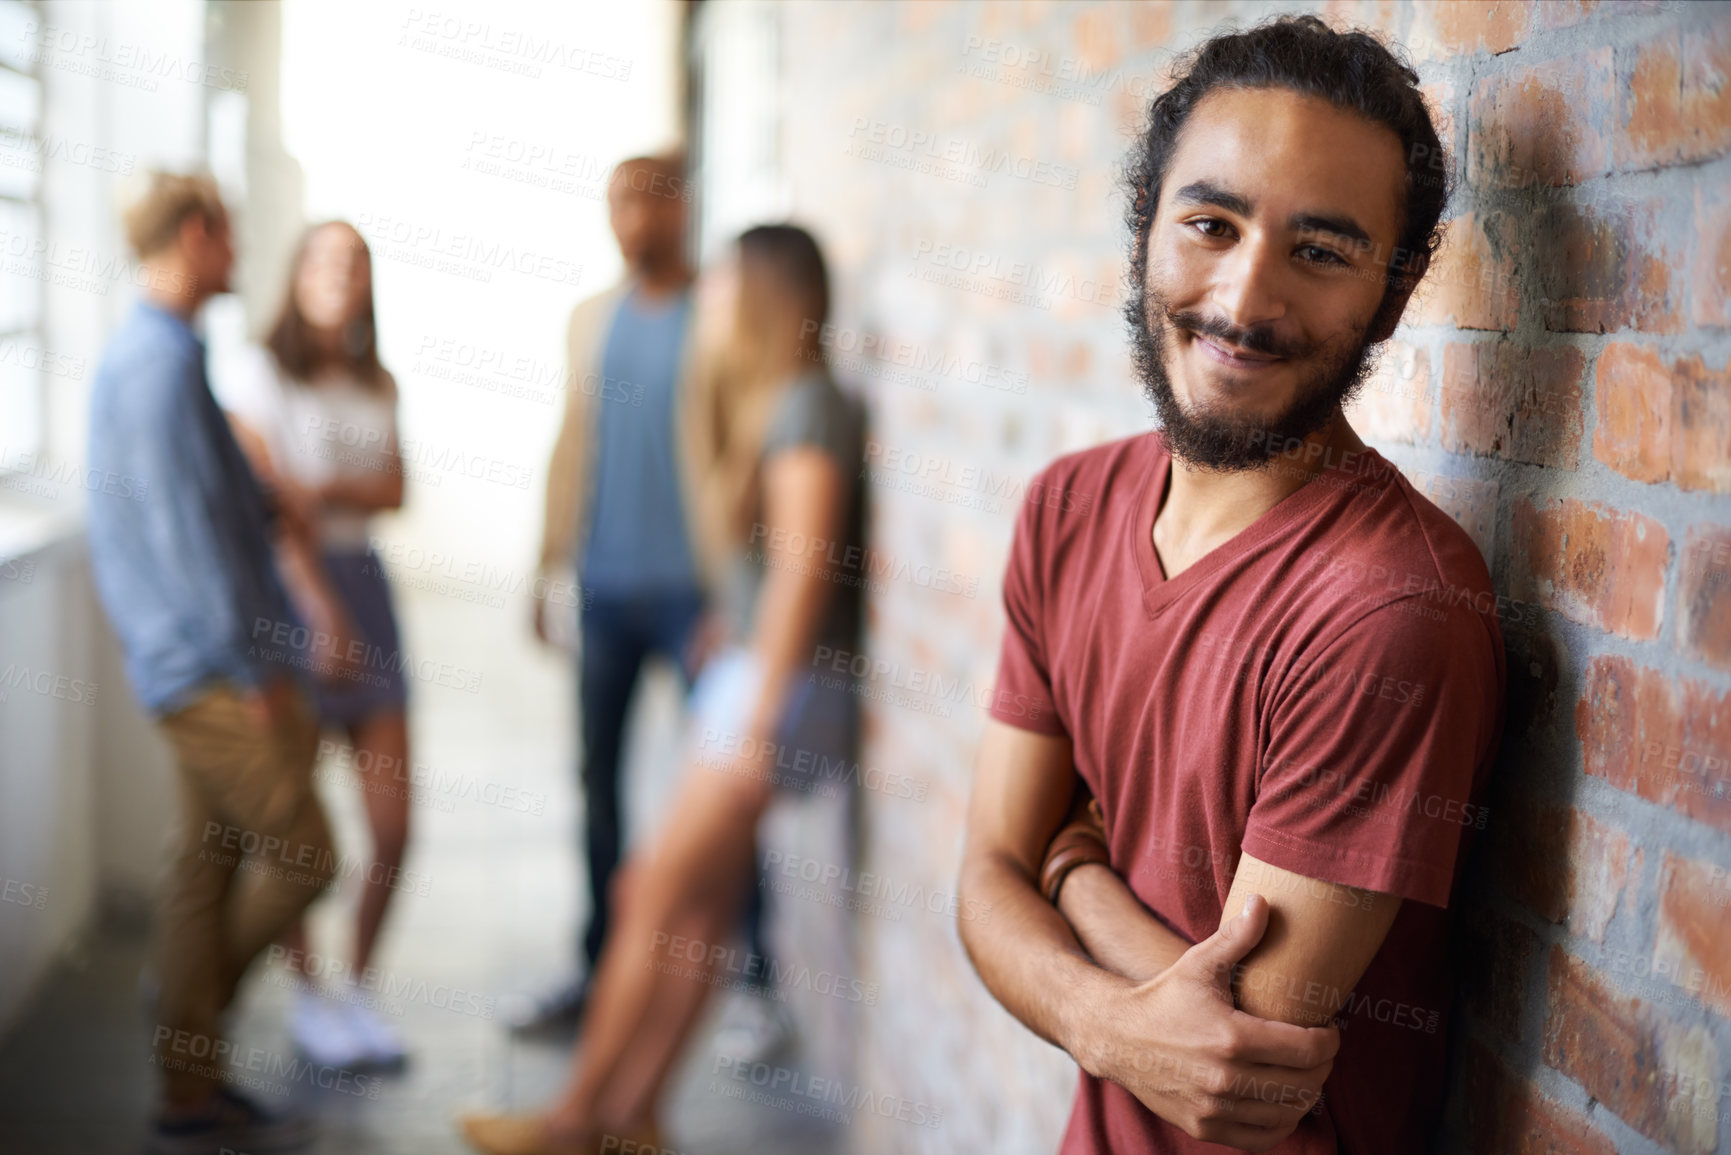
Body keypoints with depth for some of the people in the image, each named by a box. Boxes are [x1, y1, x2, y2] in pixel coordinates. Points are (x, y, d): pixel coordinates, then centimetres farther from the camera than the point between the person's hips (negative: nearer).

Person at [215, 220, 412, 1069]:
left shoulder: (378, 387, 14)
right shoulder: (256, 372, -4)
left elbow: (395, 493, 6)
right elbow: (268, 505, -9)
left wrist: (325, 490, -13)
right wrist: (318, 614, -15)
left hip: (363, 584, 5)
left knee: (393, 825, 3)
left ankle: (357, 989, 21)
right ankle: (309, 1000, 18)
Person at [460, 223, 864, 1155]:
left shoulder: (807, 405, -13)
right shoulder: (766, 399, 17)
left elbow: (801, 567, -19)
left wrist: (760, 716, -19)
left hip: (785, 684, -9)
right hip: (747, 670, 9)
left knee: (662, 899, -3)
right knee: (695, 908, 9)